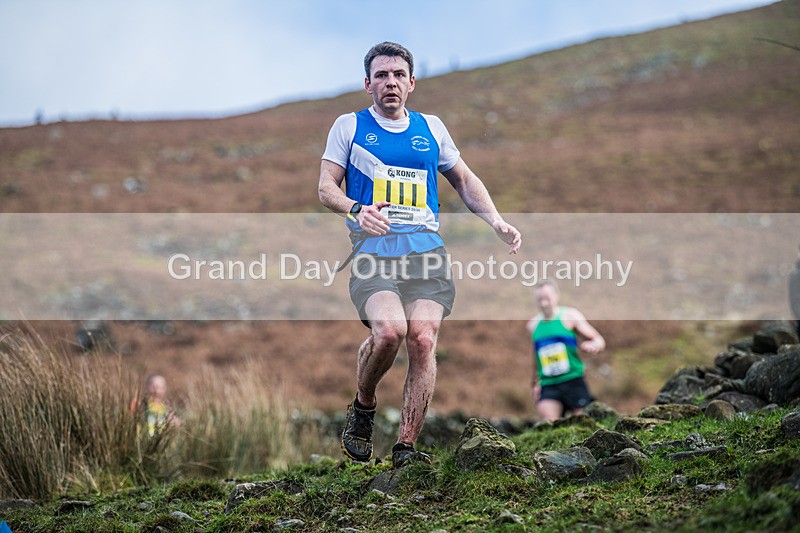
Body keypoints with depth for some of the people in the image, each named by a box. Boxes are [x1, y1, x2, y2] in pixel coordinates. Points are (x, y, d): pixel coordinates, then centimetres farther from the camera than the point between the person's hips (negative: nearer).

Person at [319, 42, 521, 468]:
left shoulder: (431, 128, 20)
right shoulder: (349, 126, 13)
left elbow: (463, 179, 29)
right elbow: (326, 188, 6)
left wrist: (497, 222, 14)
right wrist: (357, 211, -16)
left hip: (426, 249, 3)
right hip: (373, 249, -2)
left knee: (423, 339, -18)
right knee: (389, 330, -28)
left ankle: (406, 448, -9)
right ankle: (362, 408, 2)